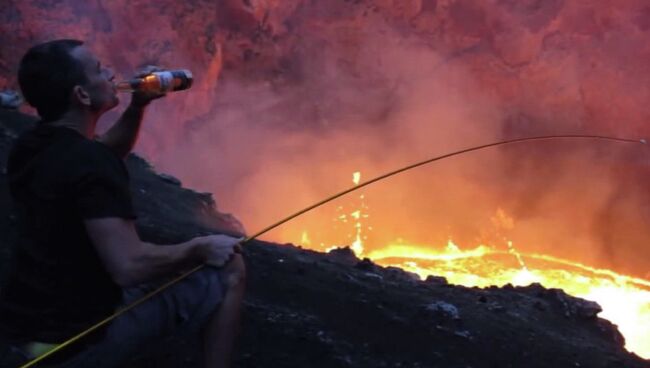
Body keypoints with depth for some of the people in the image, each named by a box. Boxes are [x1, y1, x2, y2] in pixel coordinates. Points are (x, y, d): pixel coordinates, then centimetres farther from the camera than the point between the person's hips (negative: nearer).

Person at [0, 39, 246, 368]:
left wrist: (138, 106, 7)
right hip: (77, 338, -8)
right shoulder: (90, 162, -24)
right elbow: (129, 266, -31)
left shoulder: (30, 147, 3)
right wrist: (200, 248, -15)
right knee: (228, 269, -1)